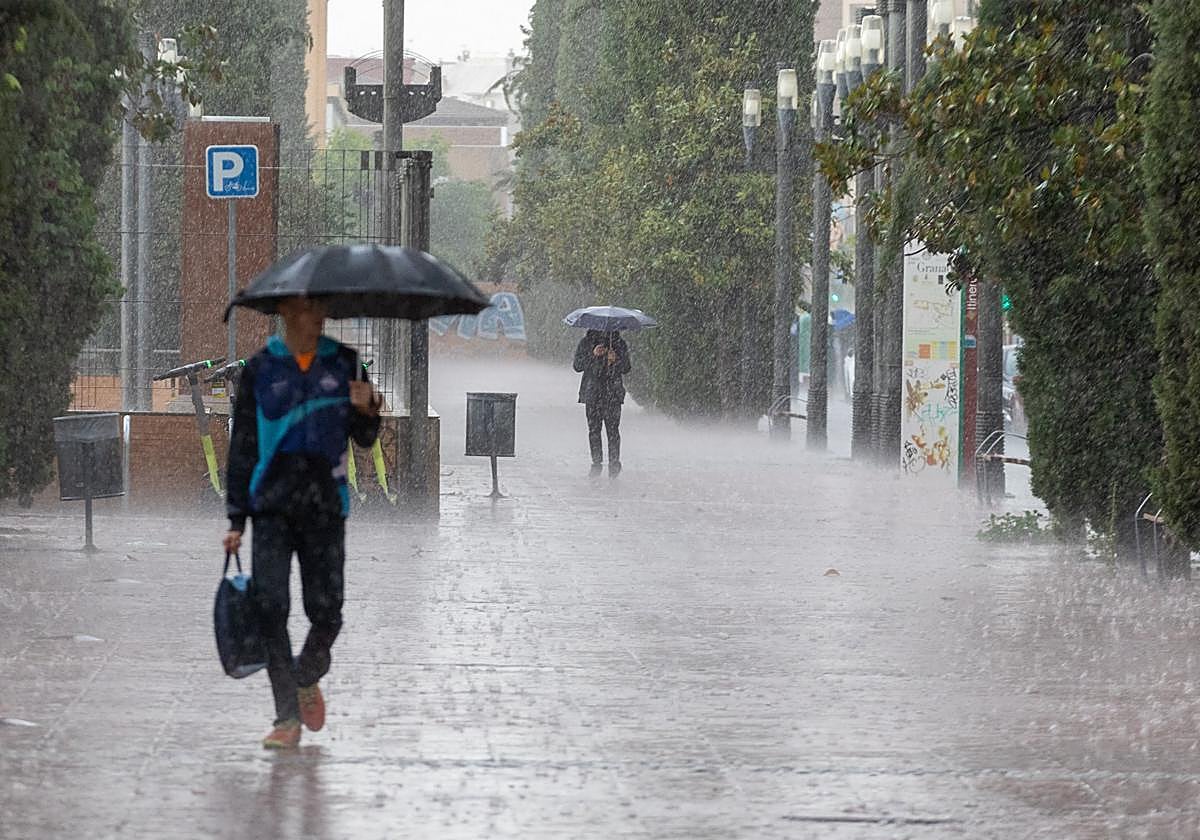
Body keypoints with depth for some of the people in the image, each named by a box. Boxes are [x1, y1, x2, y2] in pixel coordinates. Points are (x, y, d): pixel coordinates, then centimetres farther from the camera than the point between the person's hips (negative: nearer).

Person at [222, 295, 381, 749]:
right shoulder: (260, 368, 4)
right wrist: (236, 516, 3)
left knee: (325, 611, -1)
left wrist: (367, 412, -11)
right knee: (270, 606, -10)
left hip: (325, 506, 1)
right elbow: (242, 445, 7)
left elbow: (363, 438, 13)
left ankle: (308, 678, 31)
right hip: (273, 504, -1)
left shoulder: (343, 363, 8)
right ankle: (287, 717, -4)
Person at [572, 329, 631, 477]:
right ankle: (596, 463, 7)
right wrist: (593, 355, -13)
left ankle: (614, 463, -2)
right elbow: (577, 366, 1)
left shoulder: (620, 343, 9)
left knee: (613, 429, -7)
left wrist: (615, 360, -14)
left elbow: (626, 369, 6)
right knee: (594, 429, -1)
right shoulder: (586, 342, 8)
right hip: (592, 393, 1)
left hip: (613, 394, -1)